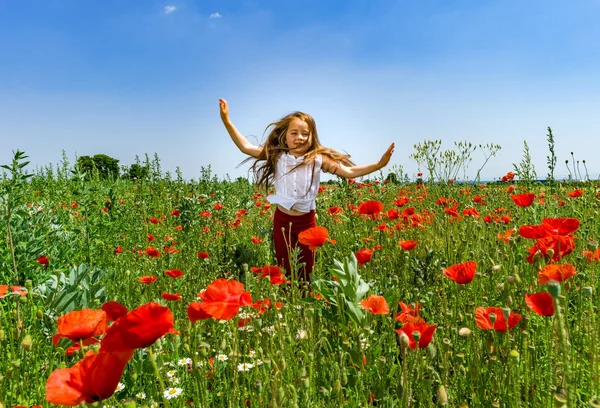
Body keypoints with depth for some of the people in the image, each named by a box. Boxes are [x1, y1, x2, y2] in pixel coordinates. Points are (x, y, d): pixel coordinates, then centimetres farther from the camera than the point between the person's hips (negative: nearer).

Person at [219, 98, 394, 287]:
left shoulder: (318, 159, -8)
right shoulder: (277, 156, -4)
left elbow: (349, 172, -8)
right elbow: (245, 147, -2)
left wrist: (379, 164, -18)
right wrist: (226, 120, -7)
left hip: (306, 221, -1)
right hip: (282, 219, 1)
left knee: (306, 269, 11)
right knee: (284, 269, 12)